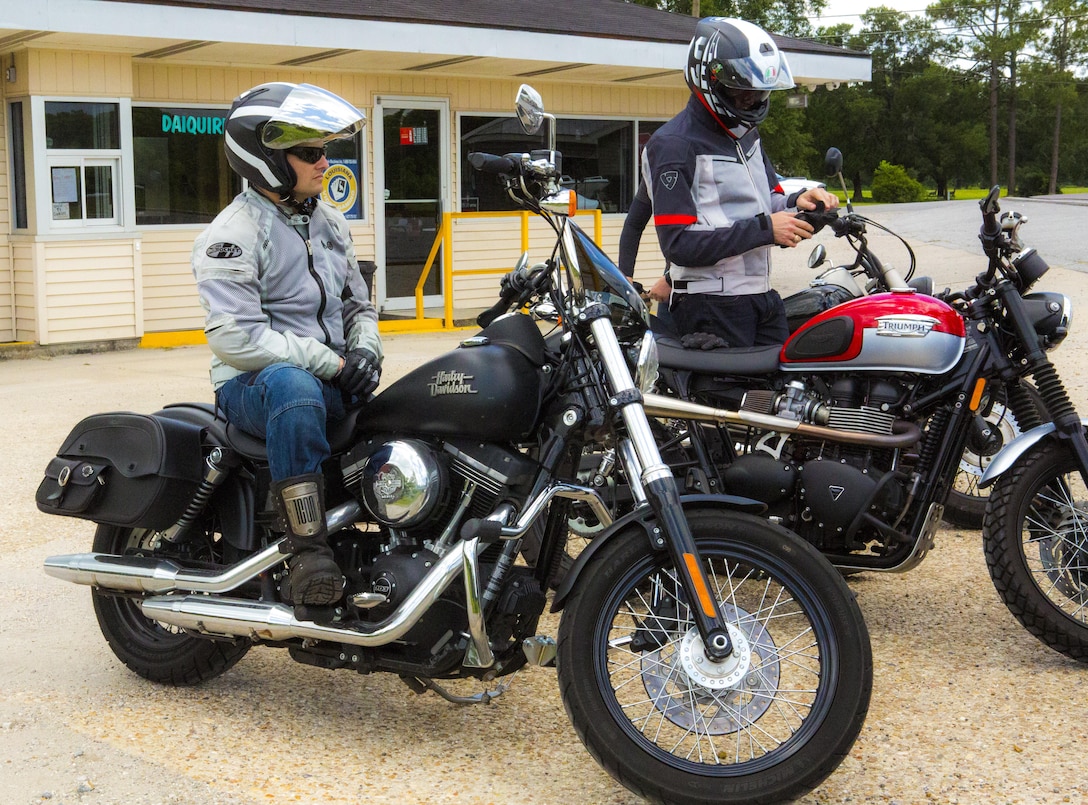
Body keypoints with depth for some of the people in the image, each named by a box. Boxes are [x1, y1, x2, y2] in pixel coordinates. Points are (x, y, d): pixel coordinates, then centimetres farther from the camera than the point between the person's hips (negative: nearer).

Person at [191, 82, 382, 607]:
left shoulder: (328, 221, 15)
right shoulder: (233, 234, -11)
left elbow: (358, 303, 22)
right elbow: (235, 336, -22)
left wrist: (364, 349, -1)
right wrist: (331, 363, -22)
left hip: (333, 381, 8)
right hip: (253, 385, -8)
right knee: (293, 386, -41)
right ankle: (308, 550, -39)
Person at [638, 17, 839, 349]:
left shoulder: (746, 135, 18)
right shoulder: (673, 144, -10)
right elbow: (679, 244, -19)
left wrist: (797, 203, 0)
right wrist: (764, 229, -20)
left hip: (762, 295, 8)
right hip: (712, 307, -8)